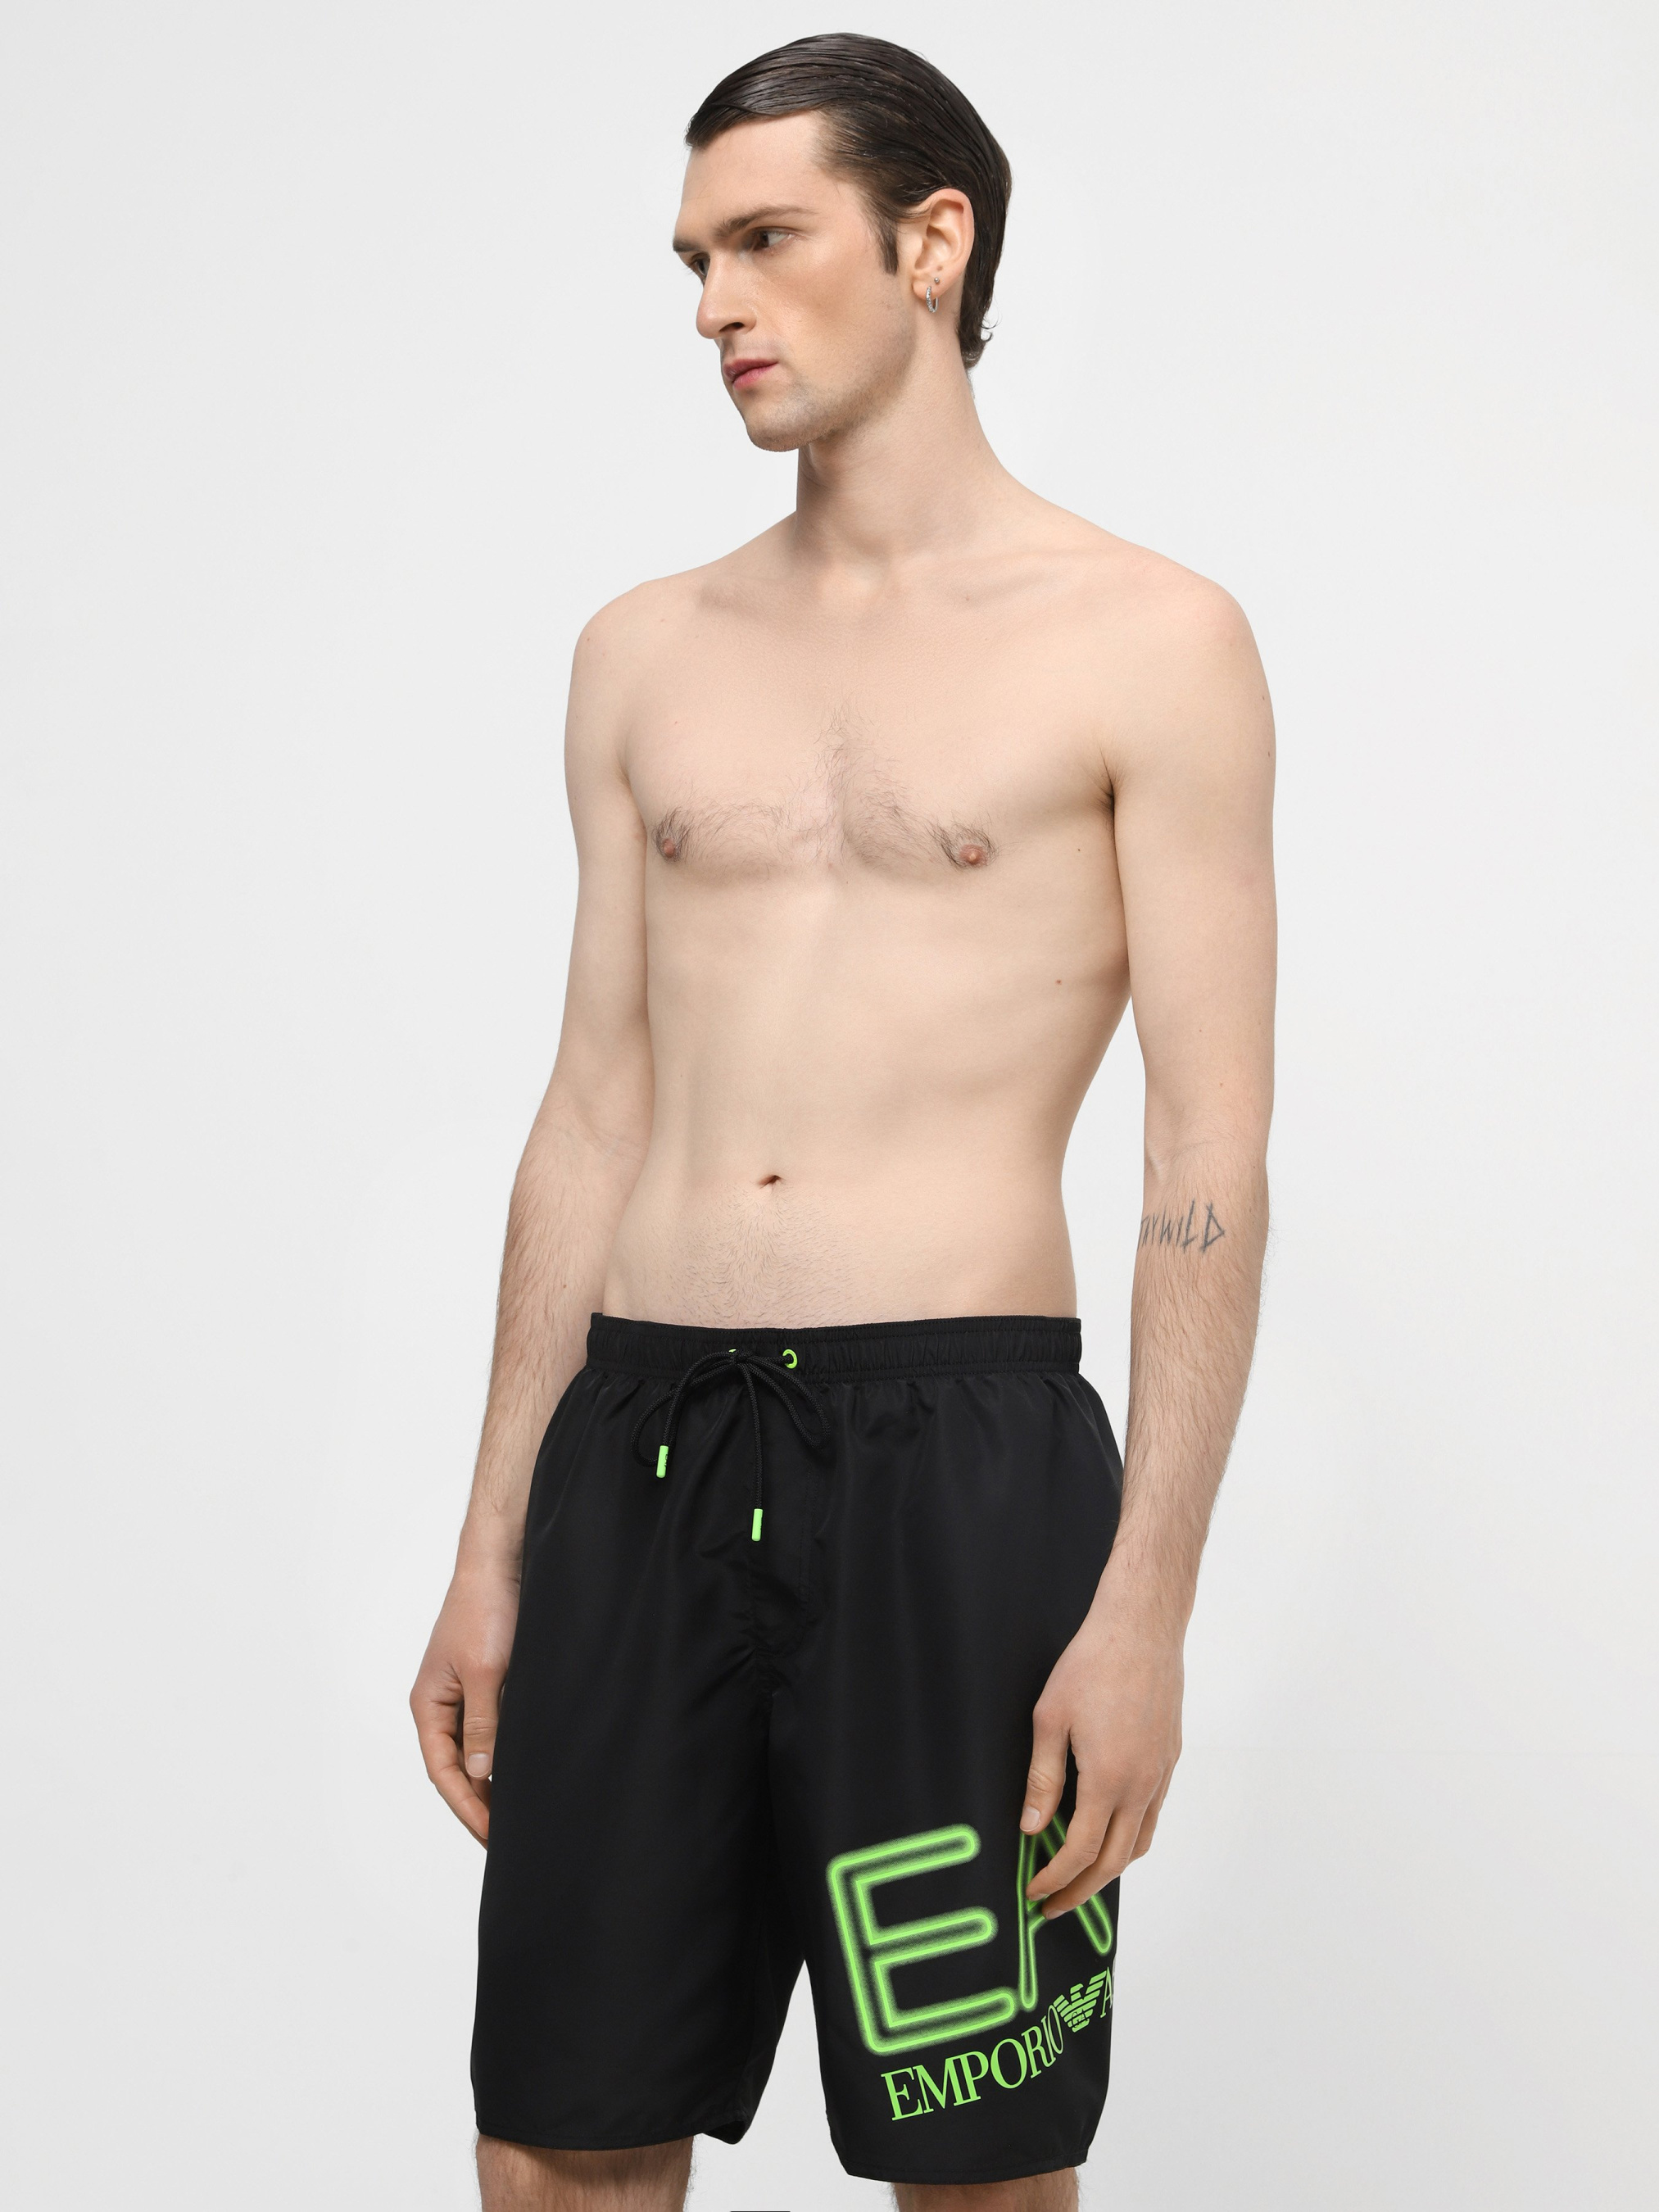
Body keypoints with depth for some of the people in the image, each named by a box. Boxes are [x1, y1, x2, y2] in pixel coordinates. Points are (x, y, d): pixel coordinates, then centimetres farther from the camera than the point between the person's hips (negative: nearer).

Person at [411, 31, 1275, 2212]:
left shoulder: (1147, 643, 0)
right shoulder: (647, 655, 14)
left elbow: (1212, 1160, -4)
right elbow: (596, 1116, 15)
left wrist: (1146, 1601, -12)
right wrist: (494, 1548, 12)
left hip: (957, 1450, -4)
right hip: (639, 1449, 4)